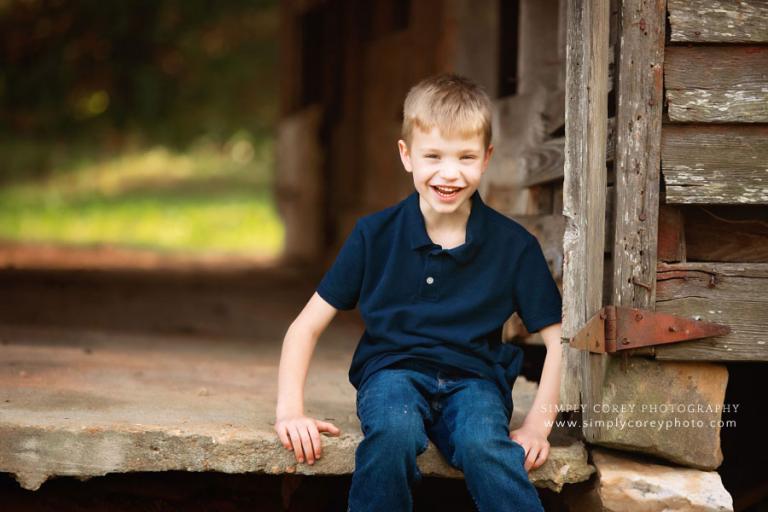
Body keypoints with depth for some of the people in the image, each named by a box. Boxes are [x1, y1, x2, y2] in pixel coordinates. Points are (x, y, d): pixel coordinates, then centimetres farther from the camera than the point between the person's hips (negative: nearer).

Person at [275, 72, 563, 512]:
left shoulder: (513, 245, 0)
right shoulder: (375, 235, 0)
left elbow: (559, 339, 4)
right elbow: (306, 328, 3)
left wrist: (538, 424, -7)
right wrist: (290, 410, -10)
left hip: (472, 378, 0)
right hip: (393, 370, 0)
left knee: (485, 446, -35)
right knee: (394, 433, -36)